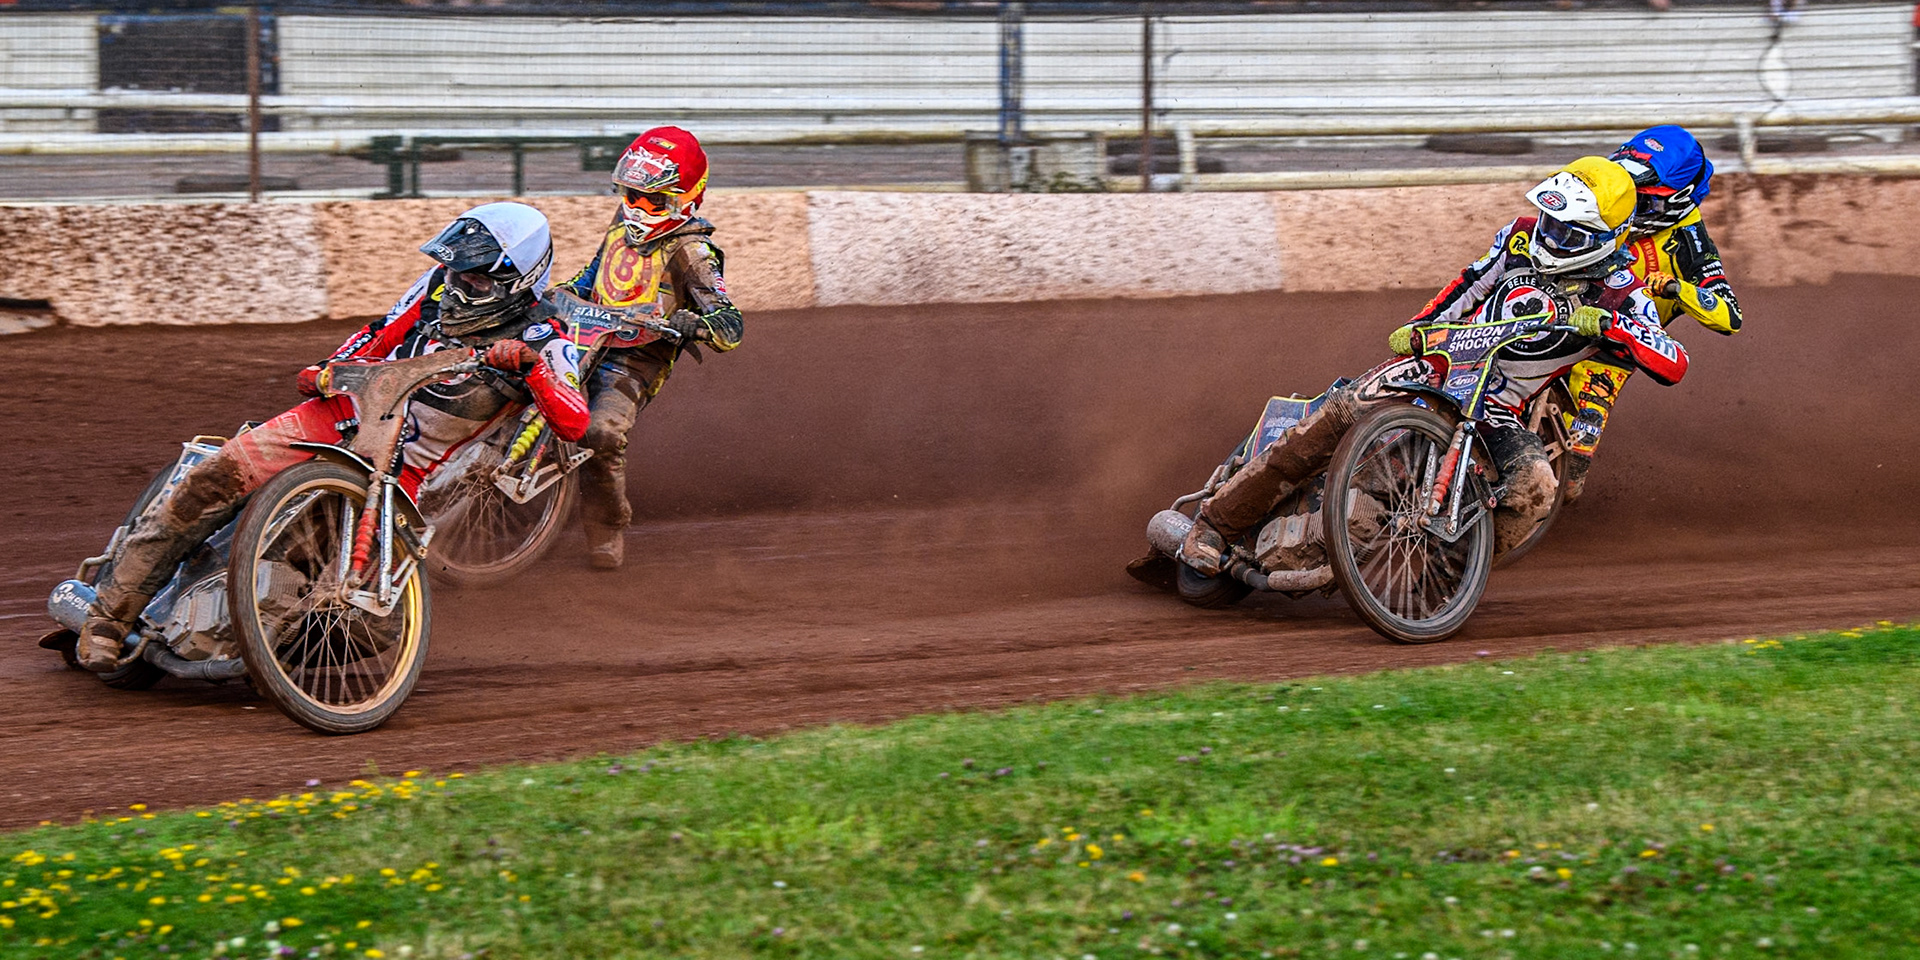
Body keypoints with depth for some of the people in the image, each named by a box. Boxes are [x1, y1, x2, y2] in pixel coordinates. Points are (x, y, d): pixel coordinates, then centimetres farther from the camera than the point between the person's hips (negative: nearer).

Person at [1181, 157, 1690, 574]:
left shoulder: (1621, 295, -8)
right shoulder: (1523, 236, 3)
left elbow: (1674, 364, -19)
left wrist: (1610, 327, -32)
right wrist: (1416, 327, 8)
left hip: (1497, 415, -2)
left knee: (1534, 485, -34)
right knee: (1341, 414, -25)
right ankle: (1214, 524, -19)